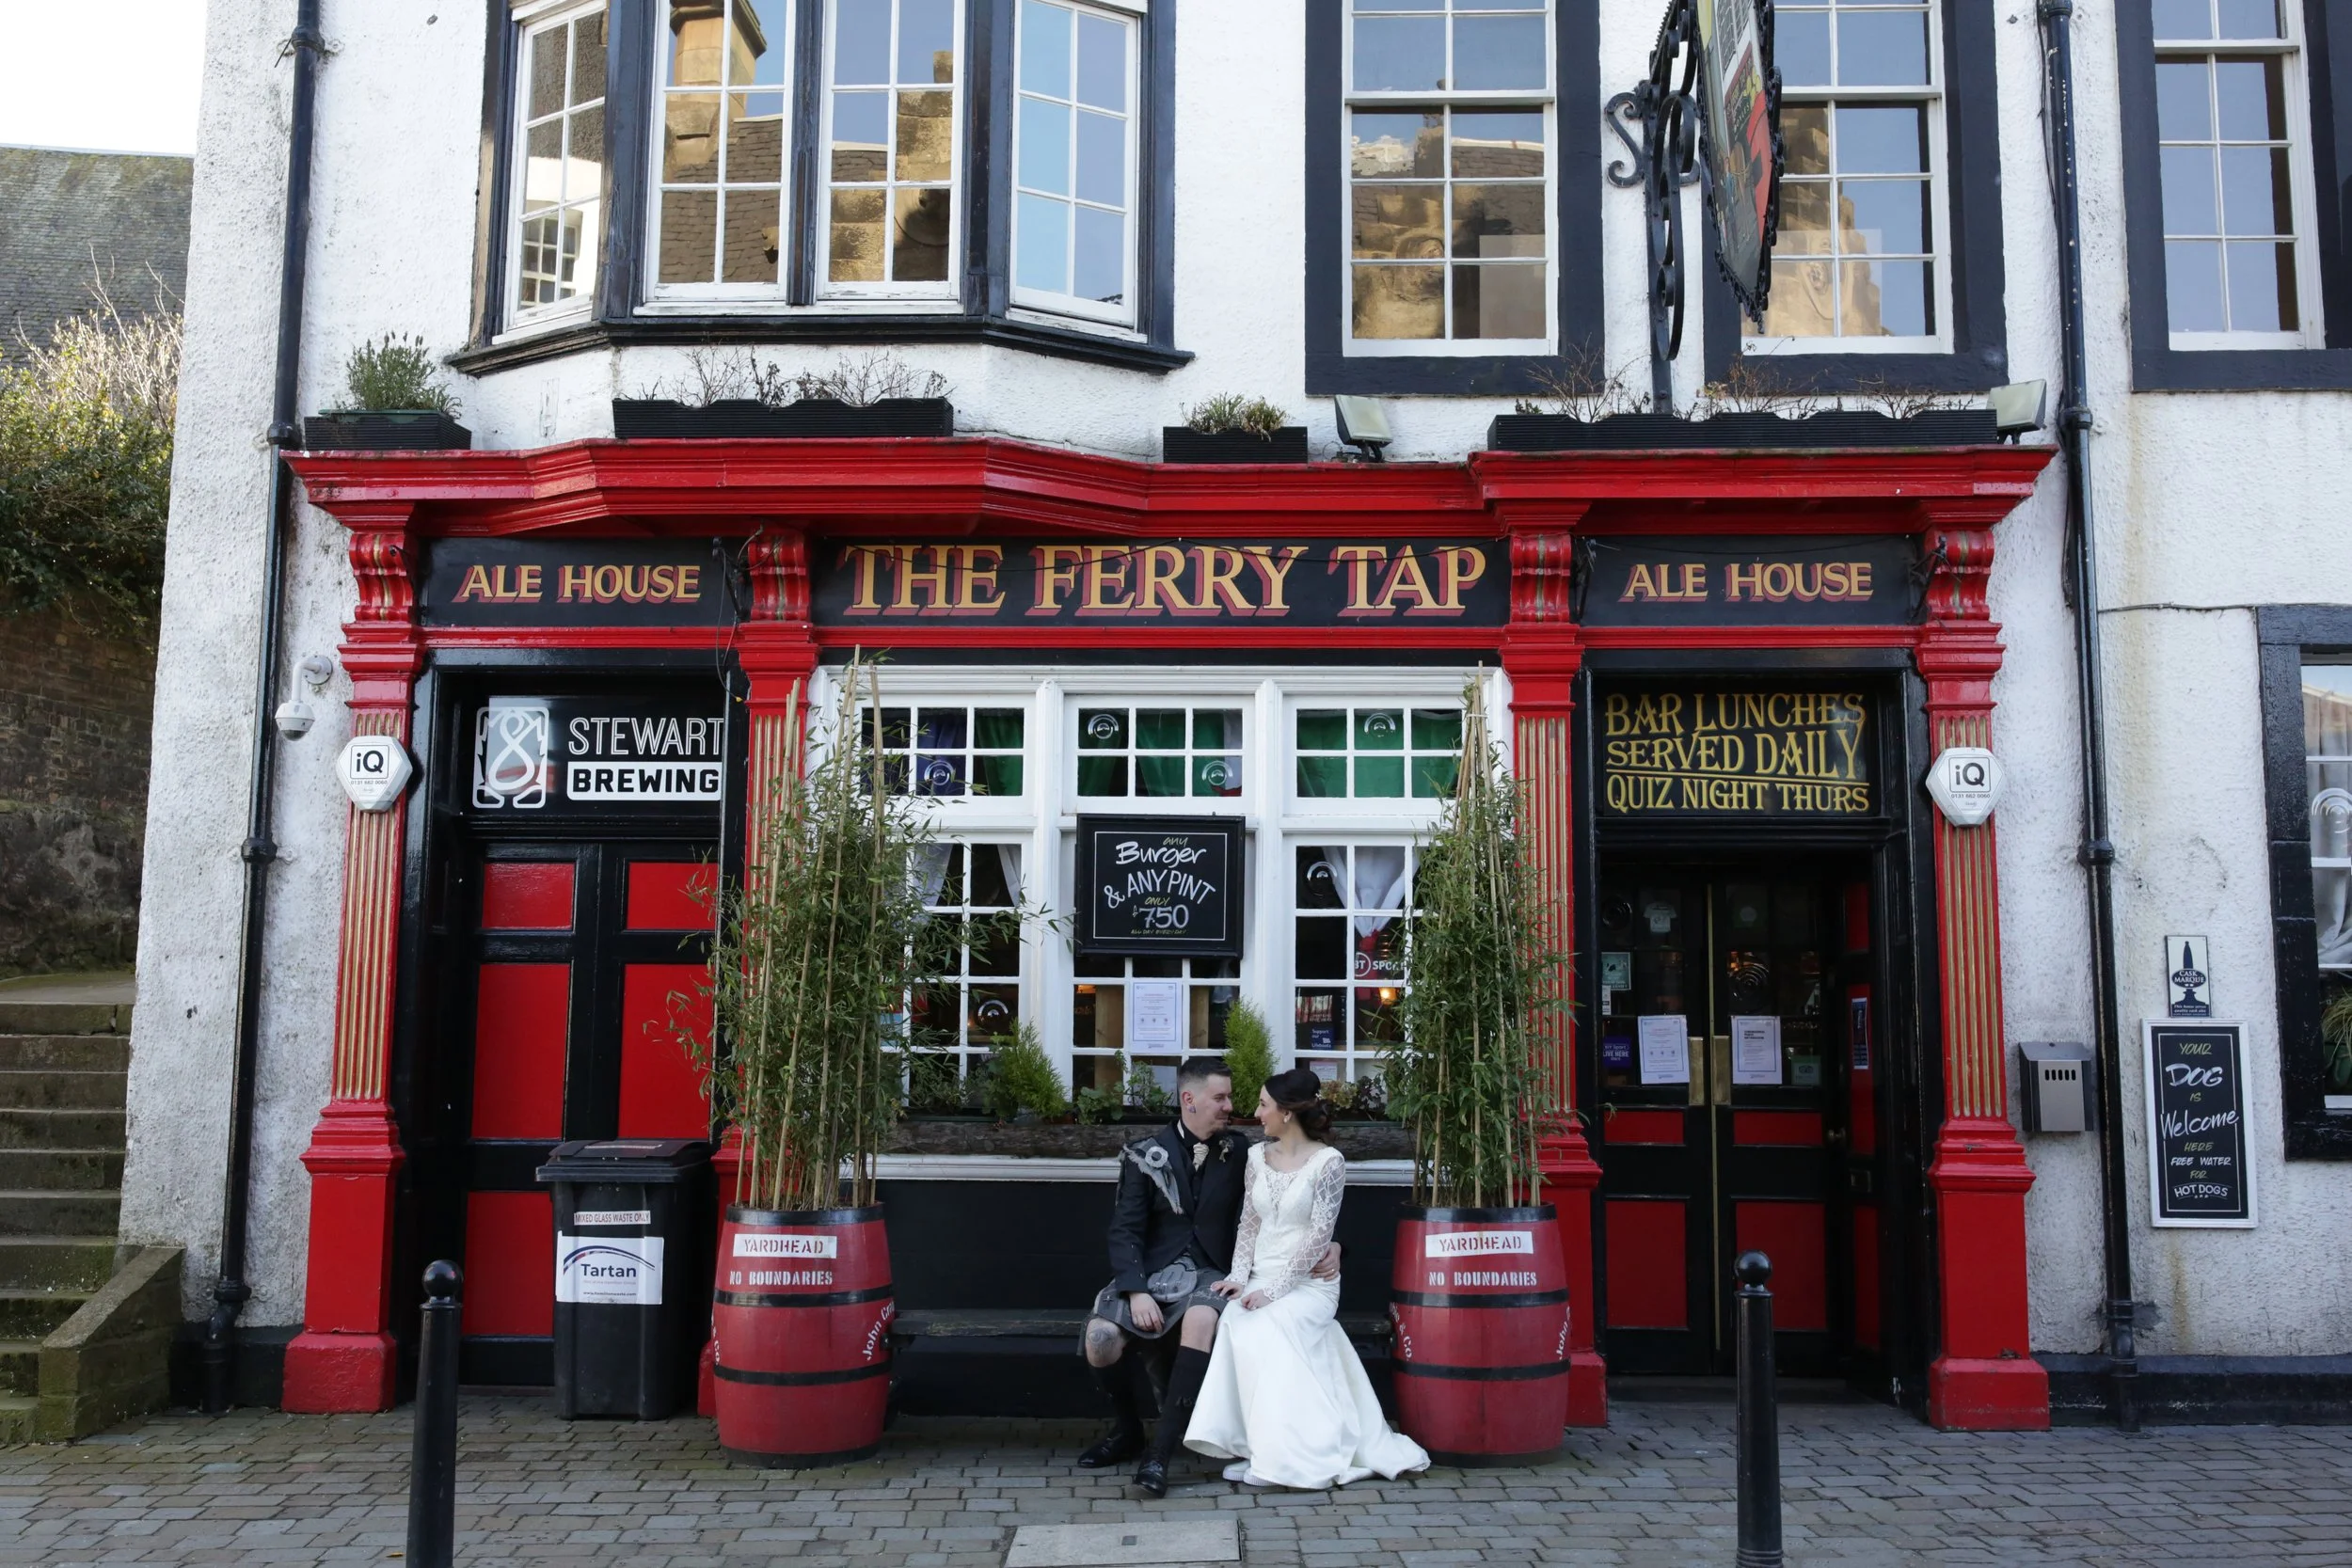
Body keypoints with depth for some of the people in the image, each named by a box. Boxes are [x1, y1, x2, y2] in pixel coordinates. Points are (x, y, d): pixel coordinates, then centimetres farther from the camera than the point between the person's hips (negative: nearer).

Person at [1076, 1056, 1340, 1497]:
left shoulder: (1238, 1151, 6)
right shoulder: (1145, 1155, 1)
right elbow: (1125, 1231, -3)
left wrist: (1326, 1245, -7)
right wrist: (1136, 1291, -18)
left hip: (1208, 1274, 0)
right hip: (1151, 1273, 0)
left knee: (1201, 1321, -37)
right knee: (1100, 1340, -26)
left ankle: (1160, 1450, -28)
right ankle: (1127, 1428, 7)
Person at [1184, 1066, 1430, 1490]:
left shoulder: (1328, 1162, -8)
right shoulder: (1258, 1156, 10)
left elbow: (1318, 1236, -13)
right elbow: (1249, 1224, 11)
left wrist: (1274, 1290, -18)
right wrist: (1239, 1275, -5)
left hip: (1308, 1282, -5)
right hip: (1261, 1280, 5)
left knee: (1264, 1331, -32)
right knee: (1233, 1324, -27)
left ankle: (1281, 1454, -23)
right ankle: (1258, 1448, -21)